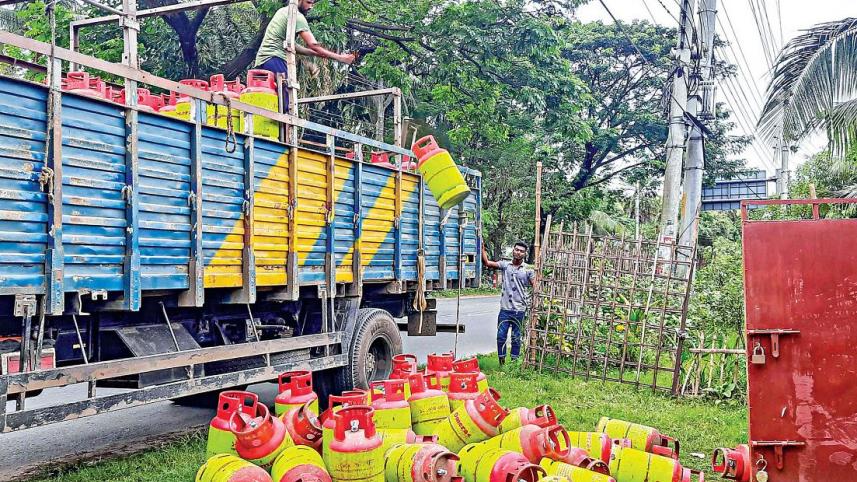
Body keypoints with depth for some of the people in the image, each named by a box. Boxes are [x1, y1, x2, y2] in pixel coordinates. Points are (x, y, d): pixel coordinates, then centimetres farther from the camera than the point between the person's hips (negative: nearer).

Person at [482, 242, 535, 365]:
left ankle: (514, 362, 18)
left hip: (519, 310, -1)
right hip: (505, 308, 2)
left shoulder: (528, 269, 1)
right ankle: (501, 362, 15)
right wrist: (482, 247, -6)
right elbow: (487, 263, 0)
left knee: (516, 338, 8)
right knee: (501, 336, 3)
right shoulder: (505, 265, 5)